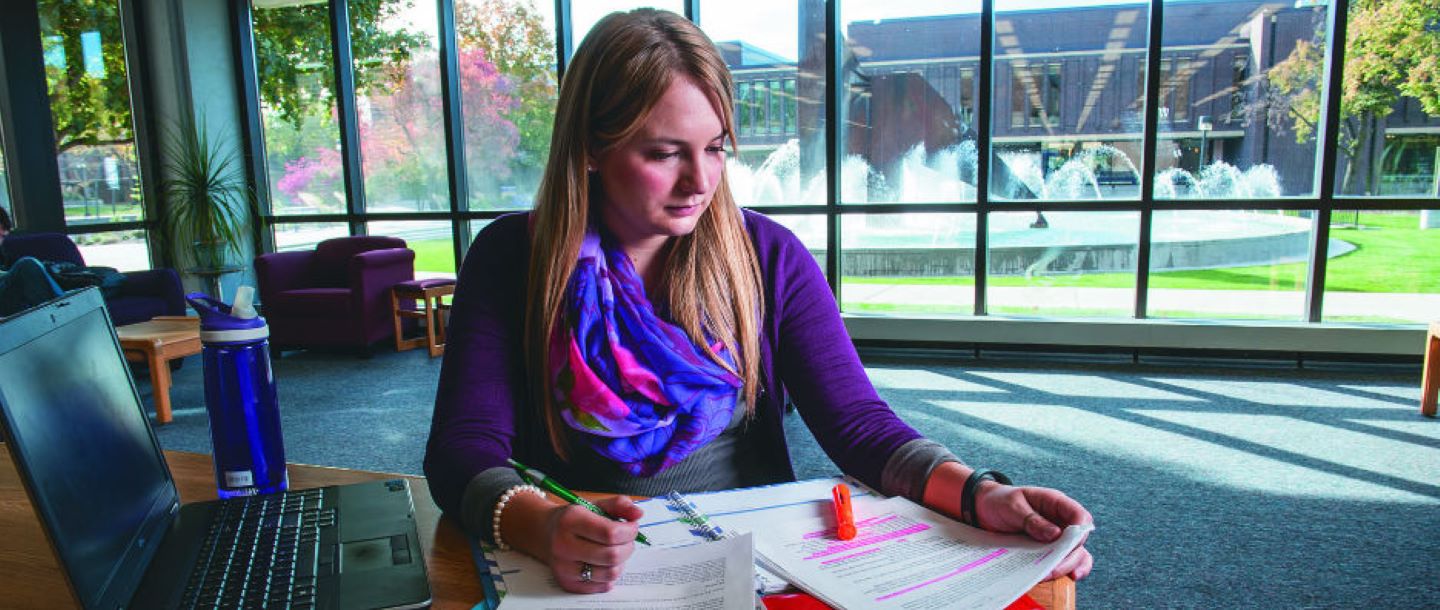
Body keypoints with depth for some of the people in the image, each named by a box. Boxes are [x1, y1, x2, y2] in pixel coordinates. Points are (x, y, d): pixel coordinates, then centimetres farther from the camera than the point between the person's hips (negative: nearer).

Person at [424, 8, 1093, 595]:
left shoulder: (768, 256, 0)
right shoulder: (511, 259, -5)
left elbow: (856, 422, -5)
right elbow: (464, 450, -12)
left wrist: (980, 495, -23)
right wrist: (543, 528, -33)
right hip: (588, 572, 0)